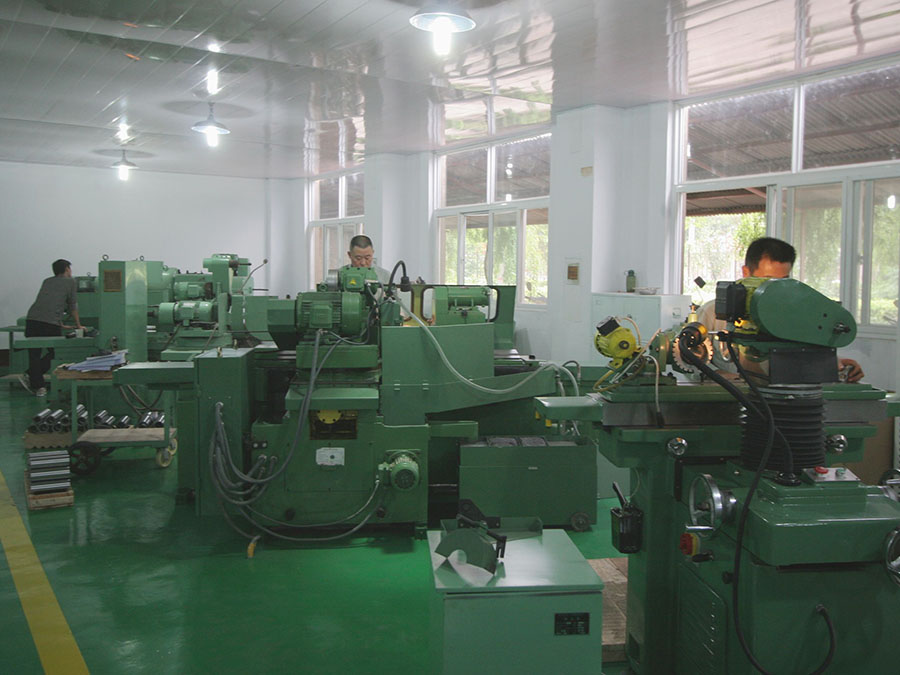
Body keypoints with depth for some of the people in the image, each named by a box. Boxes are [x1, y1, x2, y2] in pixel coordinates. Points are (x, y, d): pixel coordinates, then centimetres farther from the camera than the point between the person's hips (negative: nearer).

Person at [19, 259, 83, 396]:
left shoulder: (47, 281, 28)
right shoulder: (70, 282, 12)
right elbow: (73, 306, 16)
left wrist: (60, 324, 44)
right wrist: (78, 325, 29)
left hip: (32, 319, 5)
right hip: (50, 323, -5)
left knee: (34, 355, 8)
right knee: (54, 353, 9)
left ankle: (38, 386, 3)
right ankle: (29, 376, -3)